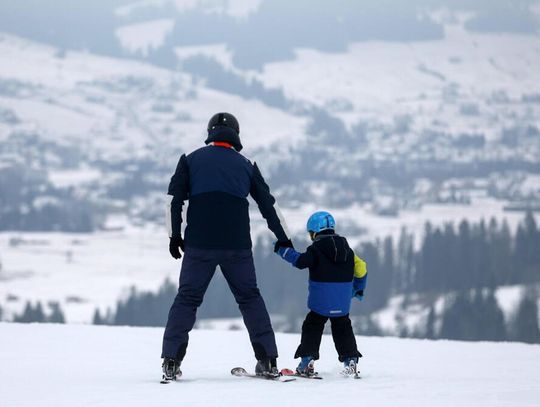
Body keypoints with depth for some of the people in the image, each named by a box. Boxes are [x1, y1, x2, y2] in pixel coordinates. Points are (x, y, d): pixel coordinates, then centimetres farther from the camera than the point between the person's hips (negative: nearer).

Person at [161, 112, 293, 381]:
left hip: (199, 245, -1)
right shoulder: (245, 165, 13)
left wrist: (174, 235, 9)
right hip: (238, 246, 1)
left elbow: (174, 198, 2)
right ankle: (268, 361, 9)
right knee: (250, 298, 13)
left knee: (187, 298, 5)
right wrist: (284, 239, 28)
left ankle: (171, 361, -6)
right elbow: (268, 204, 18)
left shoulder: (191, 160, 9)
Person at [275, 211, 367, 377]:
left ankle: (307, 360, -3)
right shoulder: (346, 249, 10)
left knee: (312, 328, 6)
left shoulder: (316, 249, -9)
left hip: (321, 302, -4)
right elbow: (361, 268, 14)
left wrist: (283, 250, -11)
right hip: (342, 304, 4)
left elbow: (301, 261, -23)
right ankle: (350, 360, 10)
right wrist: (358, 289, 28)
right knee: (343, 329, 17)